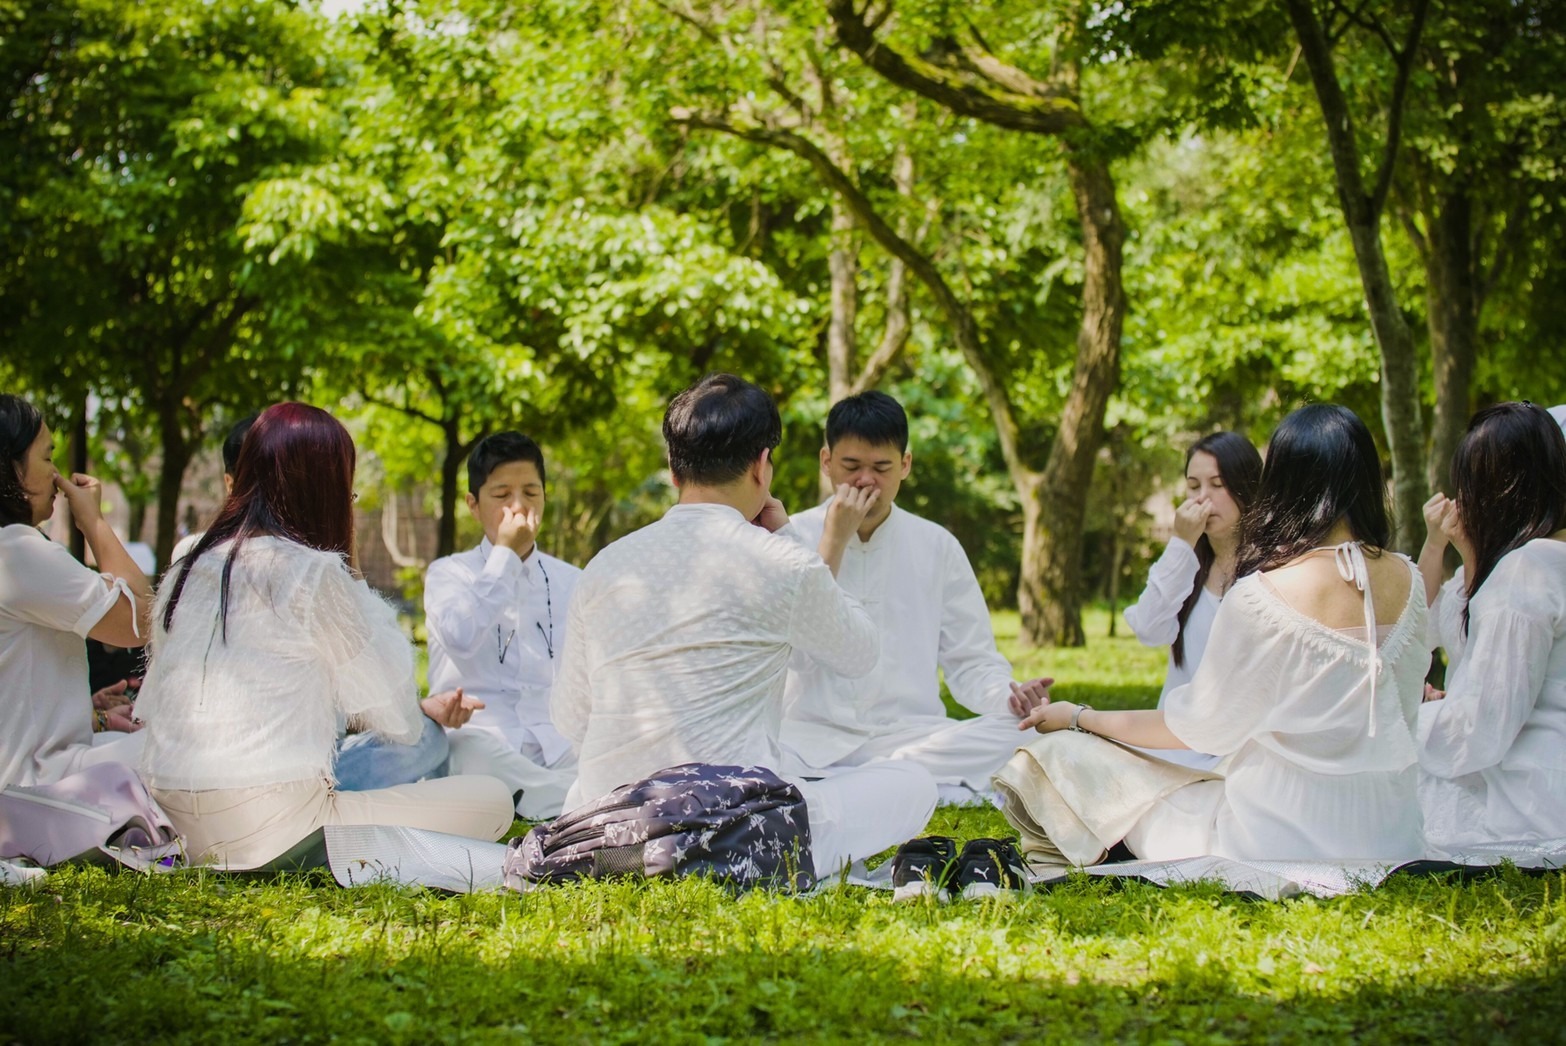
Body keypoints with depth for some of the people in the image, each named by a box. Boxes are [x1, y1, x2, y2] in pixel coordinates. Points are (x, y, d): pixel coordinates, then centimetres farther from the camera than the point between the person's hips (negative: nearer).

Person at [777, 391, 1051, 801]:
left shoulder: (938, 547, 10)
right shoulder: (792, 538, 5)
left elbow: (970, 662, 10)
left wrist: (1008, 696, -13)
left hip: (909, 733, 3)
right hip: (810, 734, -2)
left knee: (1009, 737, -28)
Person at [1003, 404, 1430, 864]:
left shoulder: (1262, 596, -19)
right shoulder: (1406, 580, 0)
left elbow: (1198, 727, -8)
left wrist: (1080, 717, 7)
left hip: (1290, 840, -7)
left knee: (1063, 756, 3)